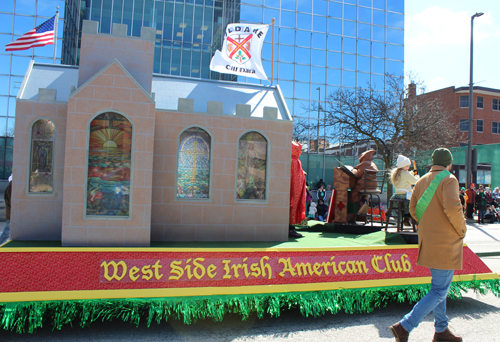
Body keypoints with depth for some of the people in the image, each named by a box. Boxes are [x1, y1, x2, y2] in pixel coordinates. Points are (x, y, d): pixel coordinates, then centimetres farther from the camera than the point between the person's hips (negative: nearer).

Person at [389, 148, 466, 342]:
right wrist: (462, 229, -8)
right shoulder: (449, 179, -11)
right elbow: (452, 207, -24)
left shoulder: (421, 181, 11)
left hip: (427, 240, 8)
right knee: (440, 291, -3)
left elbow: (413, 209, 10)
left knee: (439, 287, 20)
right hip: (445, 242, -8)